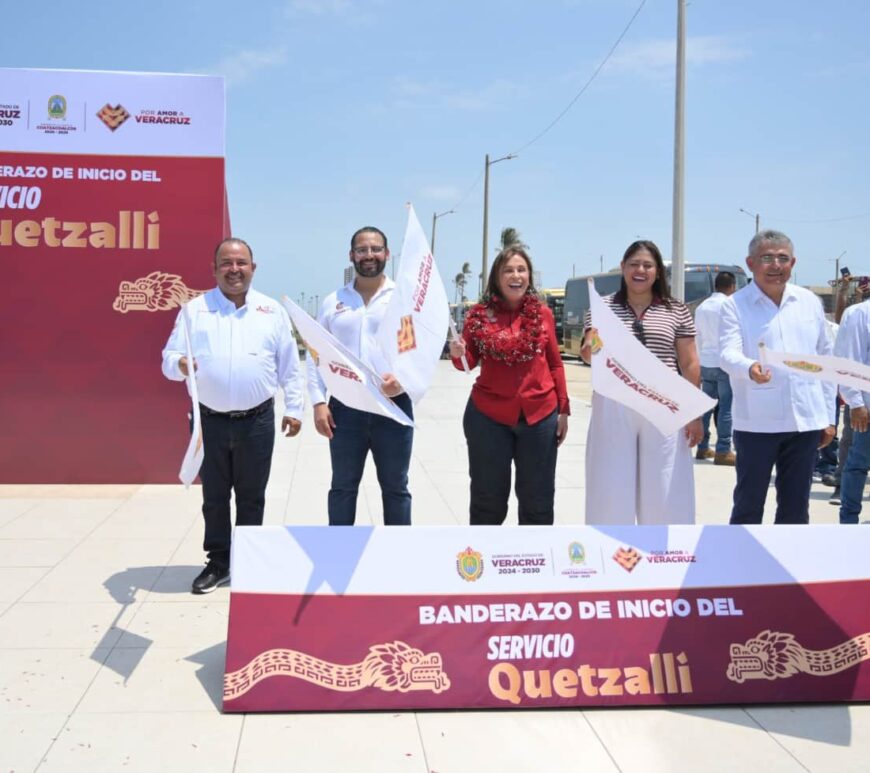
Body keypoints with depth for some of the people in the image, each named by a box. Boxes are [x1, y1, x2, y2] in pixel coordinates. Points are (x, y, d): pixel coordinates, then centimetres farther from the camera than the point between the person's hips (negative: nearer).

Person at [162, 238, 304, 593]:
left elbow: (289, 366, 8)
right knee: (214, 497, 10)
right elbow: (169, 358, -1)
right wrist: (180, 365, -24)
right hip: (210, 421, 0)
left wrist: (294, 408, 4)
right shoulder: (194, 309, 2)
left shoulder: (272, 310, 5)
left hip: (257, 421, 0)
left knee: (251, 497, 10)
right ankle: (218, 562, 23)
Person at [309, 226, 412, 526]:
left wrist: (403, 378, -22)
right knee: (342, 487, 10)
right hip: (345, 409, 2)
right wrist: (318, 402, -3)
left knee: (395, 488, 9)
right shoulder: (333, 301, 7)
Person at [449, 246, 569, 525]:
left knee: (537, 499, 13)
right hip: (488, 416, -1)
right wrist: (458, 355, -21)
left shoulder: (543, 313, 0)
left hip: (539, 415, 1)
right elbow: (470, 362, 2)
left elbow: (555, 363, 6)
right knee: (487, 498, 12)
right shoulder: (479, 314, -3)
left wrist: (563, 409, 3)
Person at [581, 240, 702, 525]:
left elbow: (690, 365, 7)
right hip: (613, 408, 0)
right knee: (611, 488, 4)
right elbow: (588, 352, -5)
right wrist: (590, 350, -29)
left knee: (665, 490, 4)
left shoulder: (677, 311, 7)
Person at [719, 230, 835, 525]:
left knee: (796, 505, 13)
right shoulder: (735, 305, -3)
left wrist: (829, 415, 12)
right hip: (756, 421, -4)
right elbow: (728, 352, -17)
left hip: (806, 419, 4)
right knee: (748, 504, 4)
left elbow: (824, 359, 14)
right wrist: (749, 368, -40)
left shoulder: (810, 301, 10)